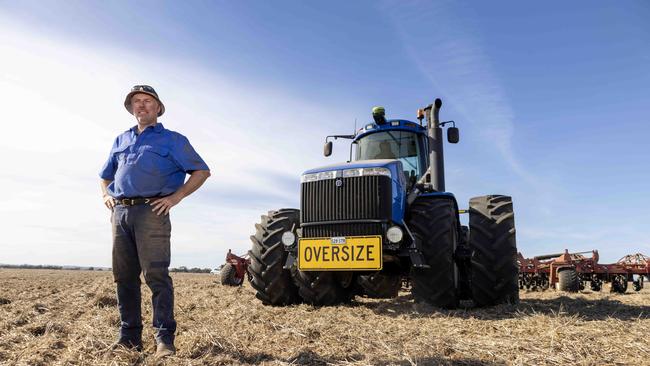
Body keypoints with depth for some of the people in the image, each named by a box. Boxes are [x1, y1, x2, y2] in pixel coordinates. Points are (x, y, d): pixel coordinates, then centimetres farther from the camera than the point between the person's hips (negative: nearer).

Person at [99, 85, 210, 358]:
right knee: (124, 276, 6)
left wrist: (176, 197, -7)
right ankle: (129, 336, 14)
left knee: (156, 275, -10)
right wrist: (106, 195, 14)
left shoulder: (172, 140, 9)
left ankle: (164, 338, -7)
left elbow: (202, 171, 3)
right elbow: (105, 176, 35)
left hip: (151, 211, -5)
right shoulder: (121, 140, 25)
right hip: (120, 212, 6)